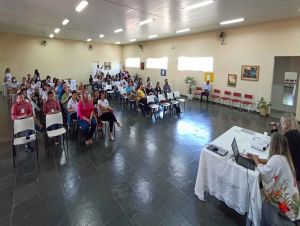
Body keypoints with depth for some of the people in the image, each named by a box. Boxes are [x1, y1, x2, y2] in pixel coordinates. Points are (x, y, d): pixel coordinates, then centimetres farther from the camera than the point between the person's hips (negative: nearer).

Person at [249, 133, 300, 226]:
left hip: (286, 201, -8)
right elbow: (269, 165, 12)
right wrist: (258, 159, 7)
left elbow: (264, 171, -22)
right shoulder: (284, 157, 1)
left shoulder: (277, 158, -30)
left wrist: (256, 160, -6)